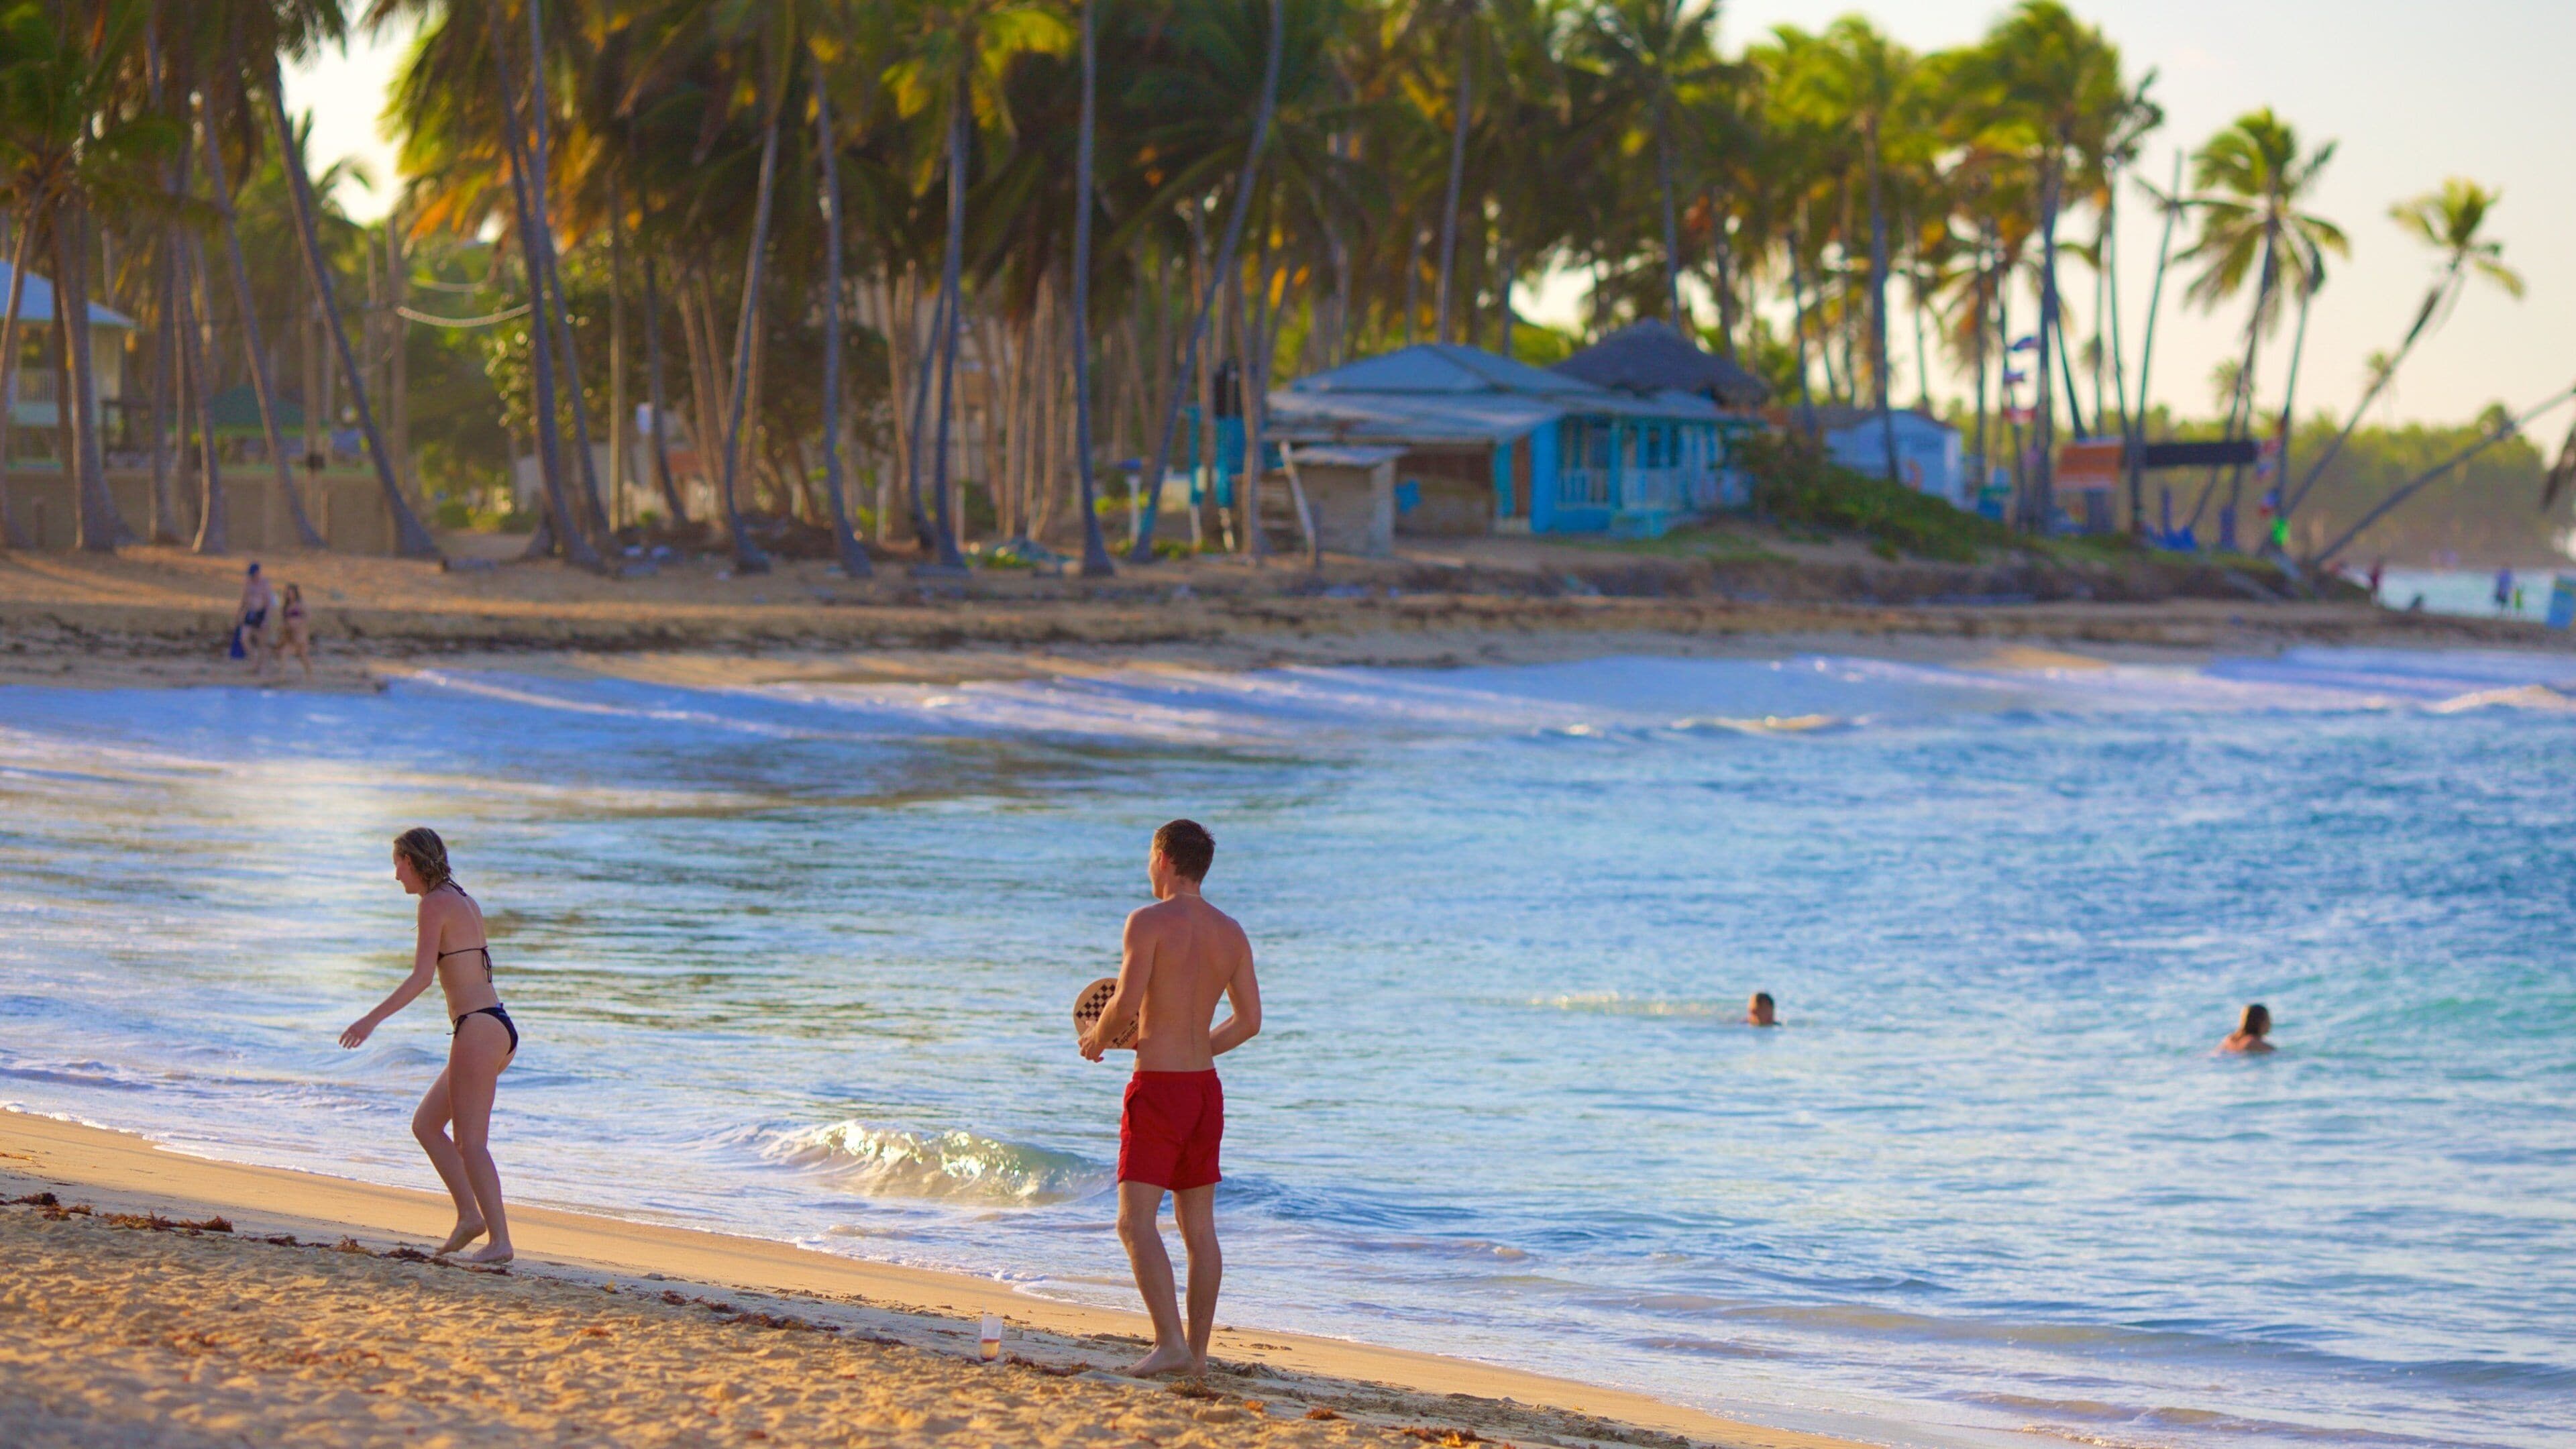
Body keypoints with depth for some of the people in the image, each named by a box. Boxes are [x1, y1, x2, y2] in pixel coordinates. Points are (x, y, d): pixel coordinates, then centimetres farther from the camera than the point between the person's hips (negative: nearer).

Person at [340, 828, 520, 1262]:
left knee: (470, 1142, -9)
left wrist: (372, 1019, -17)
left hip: (478, 1029, -9)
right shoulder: (465, 902, 18)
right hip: (499, 1029, 9)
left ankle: (500, 1239, -14)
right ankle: (469, 1215, 8)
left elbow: (422, 977, -16)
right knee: (425, 1125, 15)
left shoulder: (435, 904, -9)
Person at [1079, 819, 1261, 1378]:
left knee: (1136, 1221, -8)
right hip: (1205, 1086, 7)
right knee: (1199, 1226, 12)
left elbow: (1126, 1003, -20)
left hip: (1157, 1087, -7)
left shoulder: (1149, 922, -11)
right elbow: (1249, 1021, 9)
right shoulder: (1230, 932, 8)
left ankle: (1170, 1342, -19)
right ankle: (1197, 1351, 13)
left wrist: (1098, 1039, 1)